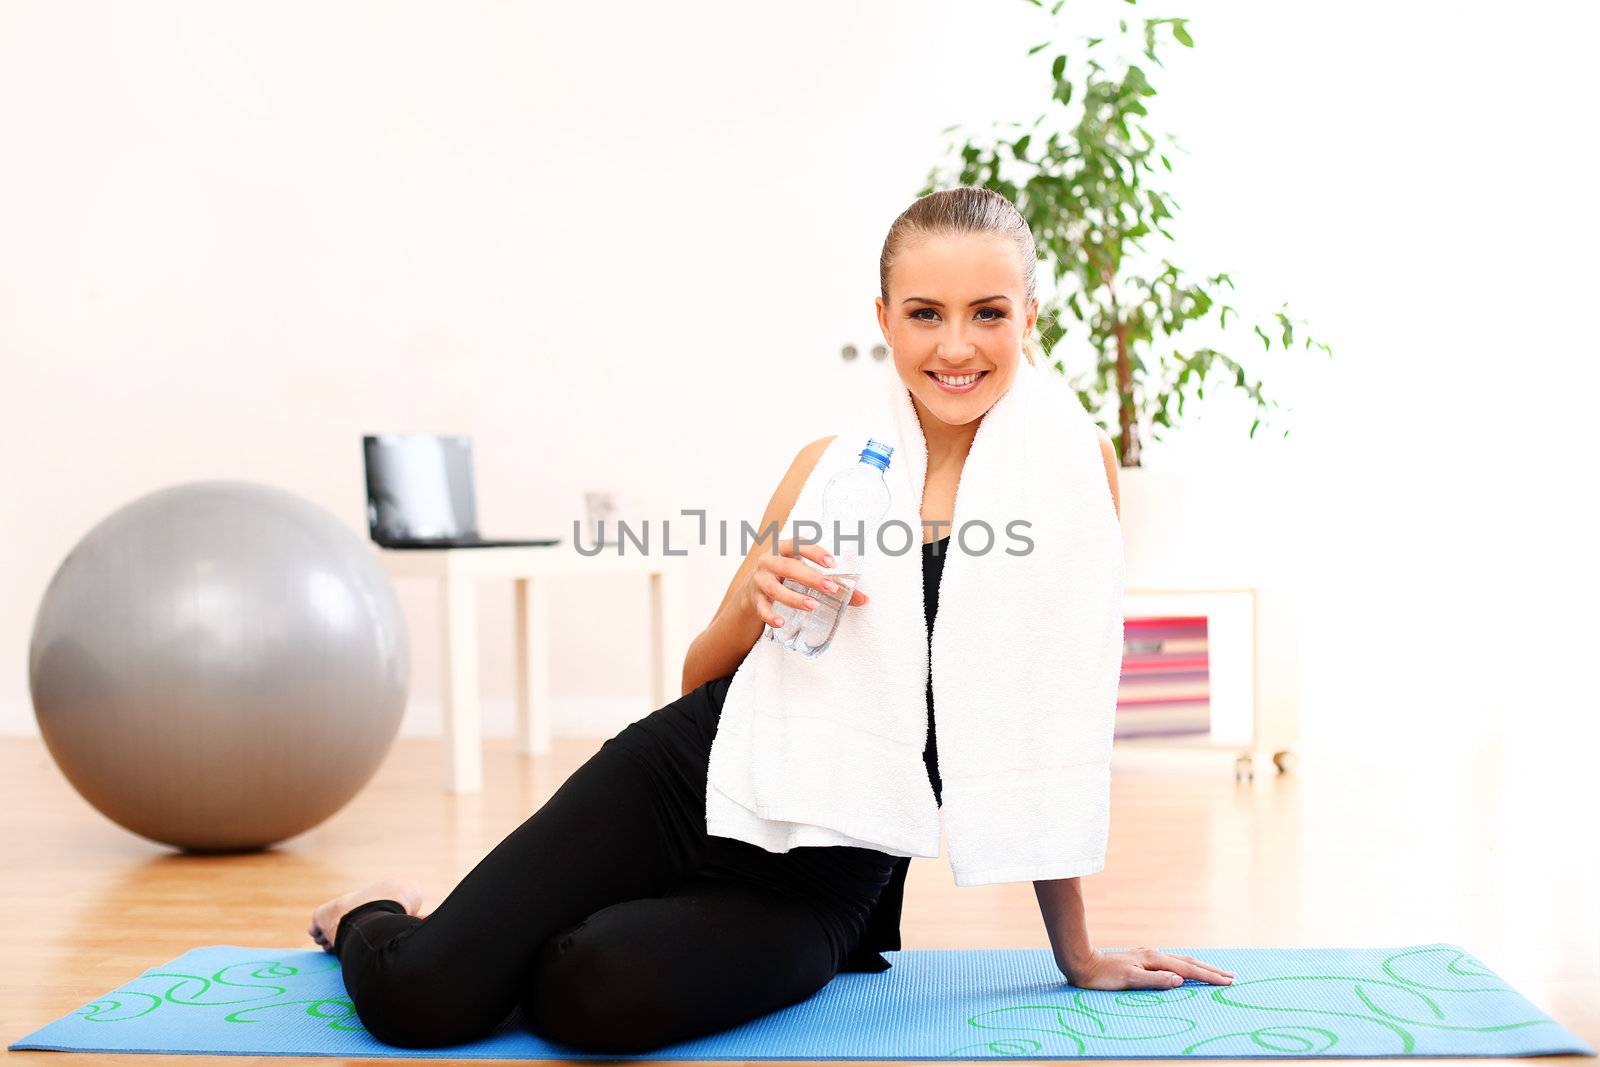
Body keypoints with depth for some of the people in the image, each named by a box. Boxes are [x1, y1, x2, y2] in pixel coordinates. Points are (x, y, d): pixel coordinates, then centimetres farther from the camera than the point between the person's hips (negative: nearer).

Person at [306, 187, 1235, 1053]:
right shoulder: (835, 464, 2)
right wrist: (755, 603, -14)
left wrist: (1078, 954, 2)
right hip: (677, 788, 2)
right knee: (417, 1002, -15)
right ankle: (373, 915, 21)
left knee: (600, 995, -31)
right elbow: (703, 676, 9)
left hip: (818, 888, -2)